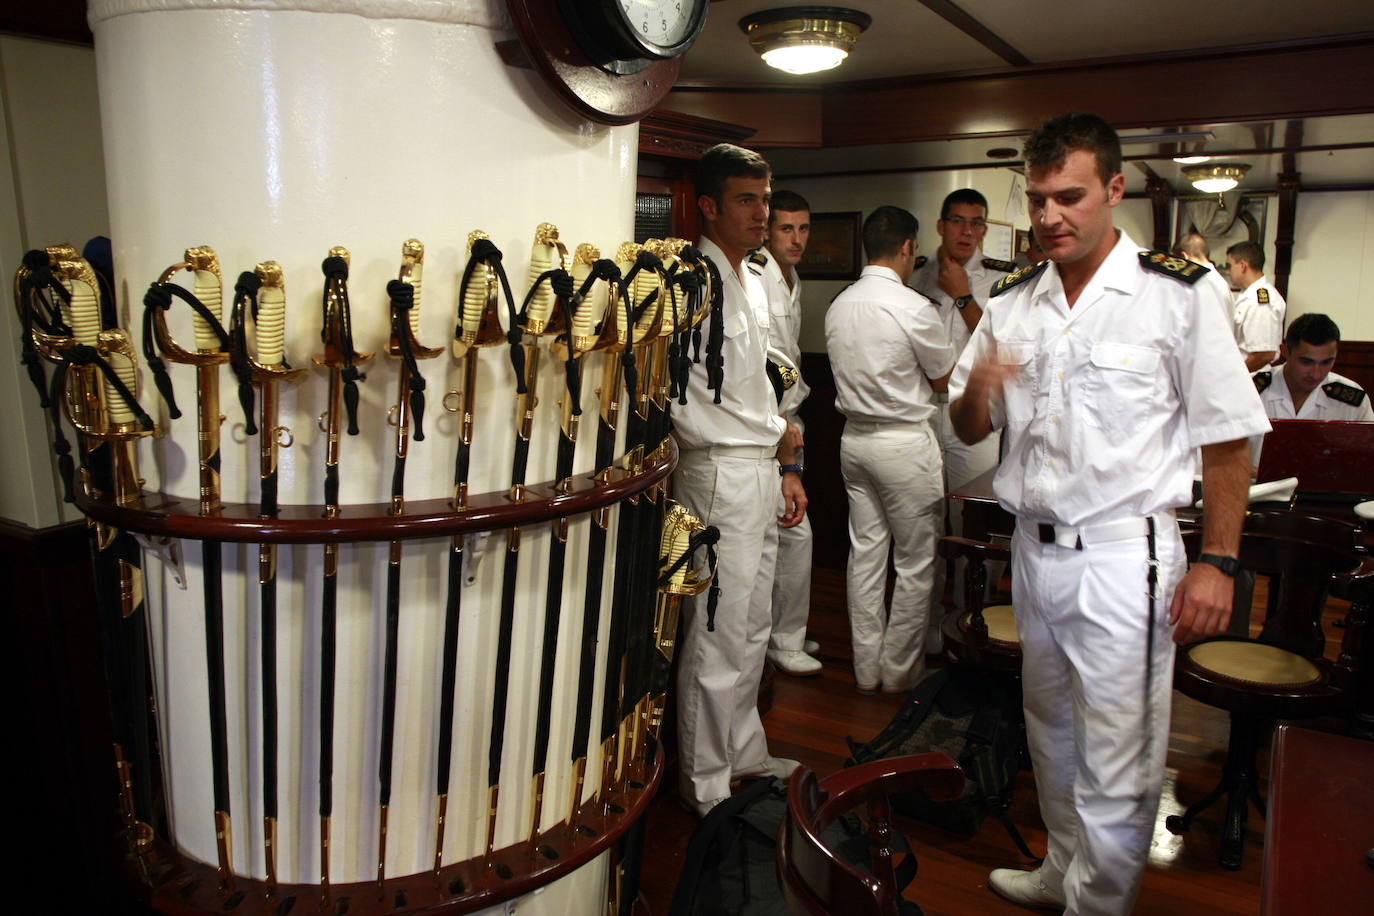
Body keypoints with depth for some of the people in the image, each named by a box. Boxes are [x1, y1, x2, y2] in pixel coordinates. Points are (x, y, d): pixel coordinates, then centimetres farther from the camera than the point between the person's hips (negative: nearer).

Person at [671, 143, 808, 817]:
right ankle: (706, 787, 14)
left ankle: (744, 755, 35)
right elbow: (680, 405, -19)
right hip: (720, 477, -9)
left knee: (752, 628, 18)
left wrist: (785, 469, 17)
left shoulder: (750, 283, 17)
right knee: (717, 640, -1)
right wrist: (777, 435, -9)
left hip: (760, 472, 10)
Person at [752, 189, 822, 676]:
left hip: (786, 422, 9)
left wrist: (793, 413, 18)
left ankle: (781, 631, 27)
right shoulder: (754, 278, -14)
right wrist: (778, 421, -16)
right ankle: (786, 639, 7)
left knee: (775, 533, 15)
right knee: (795, 531, -7)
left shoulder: (793, 282, 17)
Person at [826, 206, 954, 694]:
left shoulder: (838, 307, 4)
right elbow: (945, 379, -4)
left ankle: (866, 667, 22)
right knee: (916, 562, 6)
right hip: (905, 441, -7)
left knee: (864, 552, 13)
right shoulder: (914, 307, -16)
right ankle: (900, 670, 16)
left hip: (854, 437, 7)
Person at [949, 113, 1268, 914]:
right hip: (1035, 547, 6)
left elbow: (1227, 441, -7)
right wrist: (977, 390, -14)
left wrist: (1217, 562, -11)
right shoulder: (1012, 303, 6)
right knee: (1051, 730, 22)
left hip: (1124, 555, -5)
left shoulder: (1177, 297, -8)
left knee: (1116, 761, 2)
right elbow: (970, 431, 9)